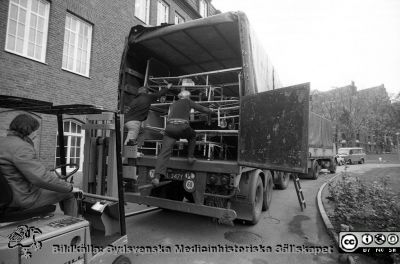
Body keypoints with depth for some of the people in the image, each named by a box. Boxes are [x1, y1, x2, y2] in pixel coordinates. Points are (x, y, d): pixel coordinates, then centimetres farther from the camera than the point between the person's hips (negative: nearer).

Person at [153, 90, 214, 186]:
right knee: (192, 136, 31)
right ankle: (190, 157, 27)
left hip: (170, 127, 3)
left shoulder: (173, 104, 29)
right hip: (182, 127, -3)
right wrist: (211, 111, 37)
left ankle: (157, 177, -19)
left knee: (164, 152, -6)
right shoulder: (188, 102, 17)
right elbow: (201, 108, 20)